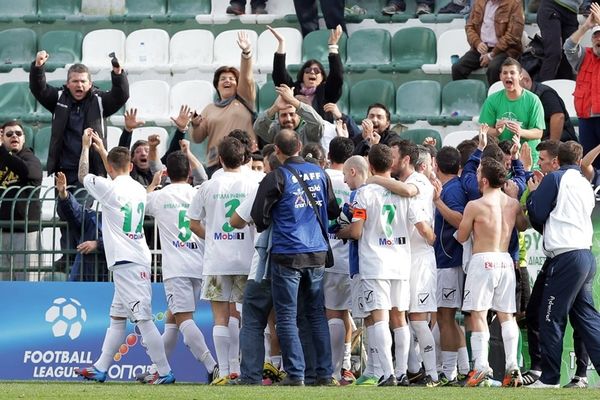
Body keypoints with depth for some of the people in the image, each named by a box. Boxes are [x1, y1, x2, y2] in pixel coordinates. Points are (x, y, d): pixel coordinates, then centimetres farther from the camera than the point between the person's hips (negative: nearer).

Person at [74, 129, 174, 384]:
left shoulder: (109, 188, -11)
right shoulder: (138, 189, 11)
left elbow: (83, 176, 6)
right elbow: (119, 176, 34)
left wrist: (86, 147, 19)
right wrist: (101, 150, 40)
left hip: (125, 263, -9)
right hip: (139, 260, 9)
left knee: (143, 319, -11)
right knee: (116, 317, 15)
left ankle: (164, 372, -14)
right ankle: (100, 369, 20)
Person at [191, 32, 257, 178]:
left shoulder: (243, 100, 12)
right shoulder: (209, 109, 18)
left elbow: (246, 78, -4)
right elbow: (198, 138, 17)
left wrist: (246, 52, -18)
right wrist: (196, 126, -6)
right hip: (215, 164, 2)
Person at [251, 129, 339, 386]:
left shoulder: (277, 178, -9)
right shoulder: (319, 173, 5)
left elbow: (259, 215, -9)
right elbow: (333, 210, 13)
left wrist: (266, 226, 13)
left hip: (287, 253, -5)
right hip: (317, 254, 5)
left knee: (286, 317, 1)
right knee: (317, 314, 12)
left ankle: (295, 373, -4)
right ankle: (325, 372, 9)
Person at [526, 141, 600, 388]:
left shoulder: (555, 179, -5)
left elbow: (537, 214, -5)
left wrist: (533, 192, 14)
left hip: (566, 256, -8)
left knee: (551, 319, -1)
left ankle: (549, 379, 1)